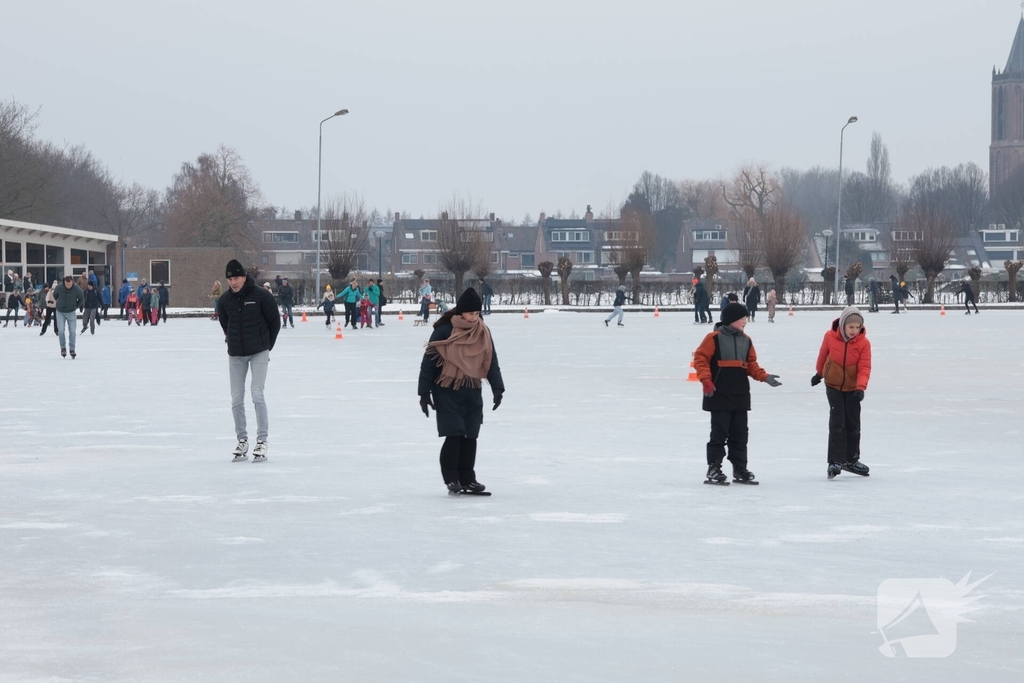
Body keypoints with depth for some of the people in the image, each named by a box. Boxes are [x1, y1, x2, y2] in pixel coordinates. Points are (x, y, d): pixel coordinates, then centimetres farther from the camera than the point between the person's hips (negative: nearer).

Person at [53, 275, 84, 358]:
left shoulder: (77, 289, -16)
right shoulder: (59, 287, -15)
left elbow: (81, 299, 3)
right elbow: (55, 295, 7)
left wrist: (75, 307, 5)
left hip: (71, 313, 0)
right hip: (60, 313, 0)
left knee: (72, 331, -4)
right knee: (61, 331, -10)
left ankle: (72, 349, 5)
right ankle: (63, 348, 4)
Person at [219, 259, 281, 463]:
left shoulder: (261, 296, -13)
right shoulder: (224, 300, -1)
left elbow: (275, 322, -3)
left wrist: (267, 345, 3)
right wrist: (232, 340, 12)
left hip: (259, 353, -4)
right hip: (236, 354, 4)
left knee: (257, 395, -11)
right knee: (236, 399, 4)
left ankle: (262, 441, -6)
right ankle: (242, 440, 15)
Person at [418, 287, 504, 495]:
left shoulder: (483, 332, 4)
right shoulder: (444, 331, -12)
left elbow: (491, 361, 10)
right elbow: (429, 361, -9)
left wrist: (497, 388, -1)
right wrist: (424, 392, -10)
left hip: (472, 392, 5)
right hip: (447, 392, -5)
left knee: (470, 437, 7)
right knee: (454, 435, -11)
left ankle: (467, 479, 16)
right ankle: (451, 479, -2)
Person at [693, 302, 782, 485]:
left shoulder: (746, 341, 13)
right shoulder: (714, 338, -7)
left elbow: (751, 365, 16)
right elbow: (700, 358, -9)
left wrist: (764, 377, 0)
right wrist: (705, 380, -18)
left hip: (741, 395, 6)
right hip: (719, 394, -6)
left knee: (740, 434, 10)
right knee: (719, 432, -4)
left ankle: (740, 470, 18)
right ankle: (714, 470, 1)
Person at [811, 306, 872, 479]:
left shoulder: (863, 343, -16)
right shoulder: (830, 337, -15)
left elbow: (864, 368, -19)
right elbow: (823, 355, 4)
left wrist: (860, 387, -33)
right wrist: (819, 373, 18)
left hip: (852, 388, 2)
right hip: (833, 385, -2)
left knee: (853, 424, 10)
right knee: (837, 422, -11)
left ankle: (851, 460, 25)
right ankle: (835, 461, -12)